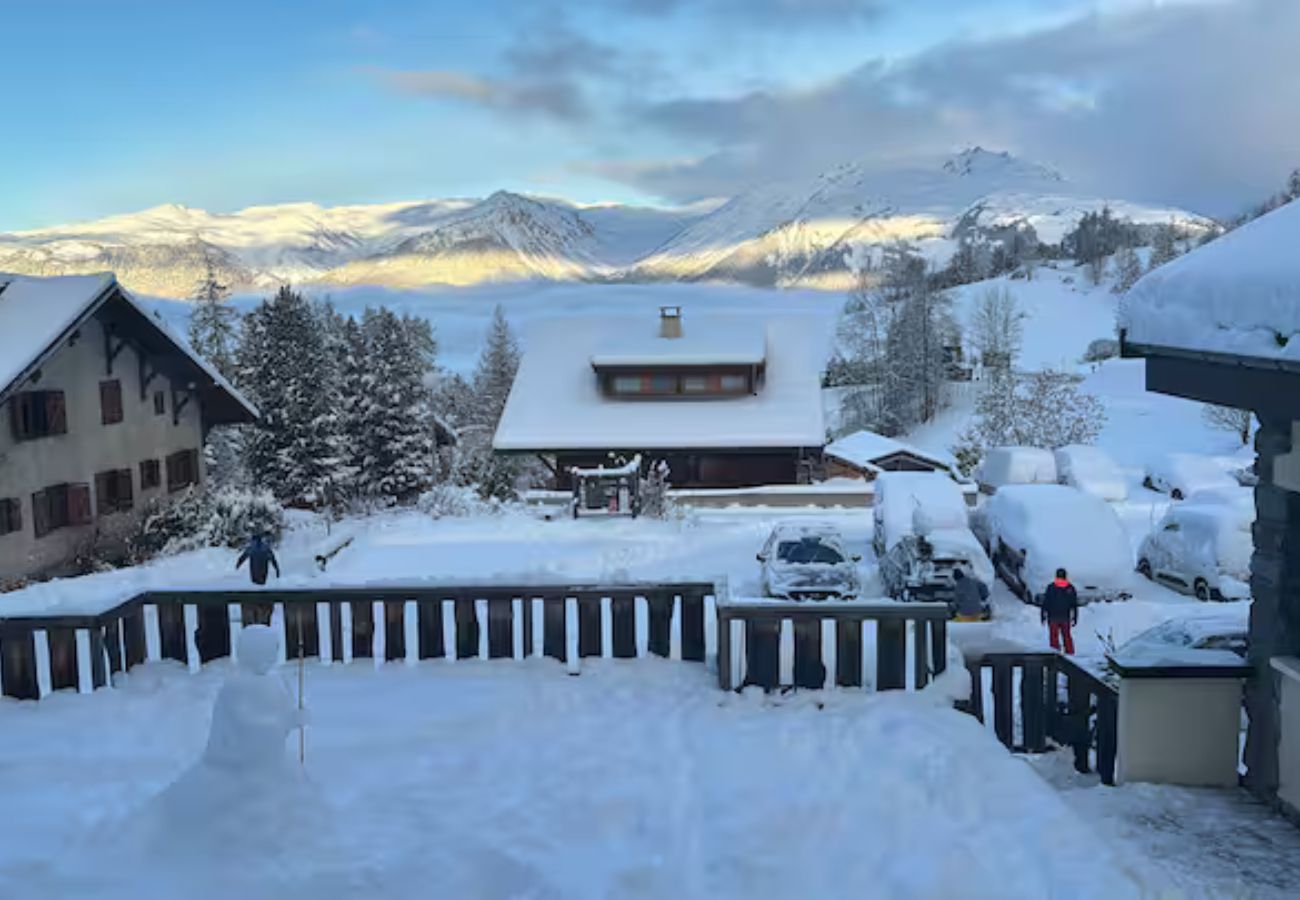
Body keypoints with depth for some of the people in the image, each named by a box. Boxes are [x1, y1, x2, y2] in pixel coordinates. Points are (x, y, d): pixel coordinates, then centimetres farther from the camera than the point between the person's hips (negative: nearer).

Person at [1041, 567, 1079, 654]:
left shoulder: (1050, 587, -7)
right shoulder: (1070, 588, 1)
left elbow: (1045, 603, -6)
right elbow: (1074, 605, 4)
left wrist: (1043, 616, 1)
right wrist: (1074, 618, 10)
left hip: (1053, 618, -3)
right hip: (1066, 618, 3)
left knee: (1054, 637, 2)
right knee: (1067, 636, 16)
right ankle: (1070, 653, 18)